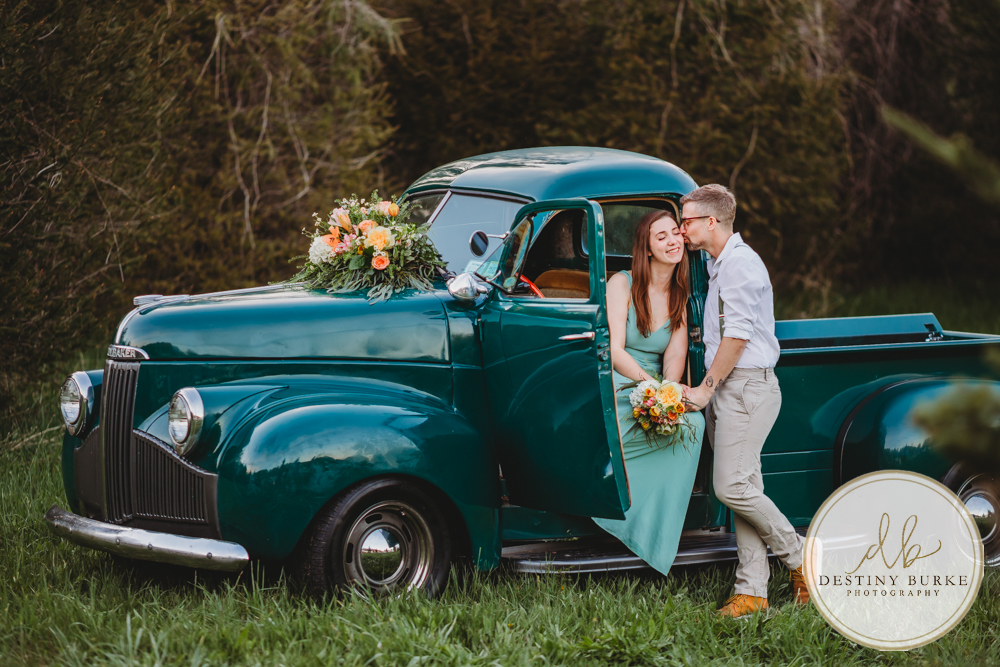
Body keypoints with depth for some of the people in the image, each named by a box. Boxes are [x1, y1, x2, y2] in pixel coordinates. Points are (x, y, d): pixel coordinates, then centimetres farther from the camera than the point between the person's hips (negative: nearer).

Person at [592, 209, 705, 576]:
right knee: (689, 422, -31)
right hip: (612, 391, -5)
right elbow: (613, 351, -13)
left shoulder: (679, 298, 13)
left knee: (693, 421, -27)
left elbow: (675, 356, -1)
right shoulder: (621, 284, -2)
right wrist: (650, 385, -28)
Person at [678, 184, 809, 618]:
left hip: (746, 387, -10)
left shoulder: (740, 264, -13)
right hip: (726, 390, 10)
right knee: (741, 488, 5)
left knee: (733, 486, -15)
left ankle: (801, 558, 1)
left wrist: (705, 389, -13)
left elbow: (737, 336, -16)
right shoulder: (719, 266, 20)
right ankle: (751, 592, 3)